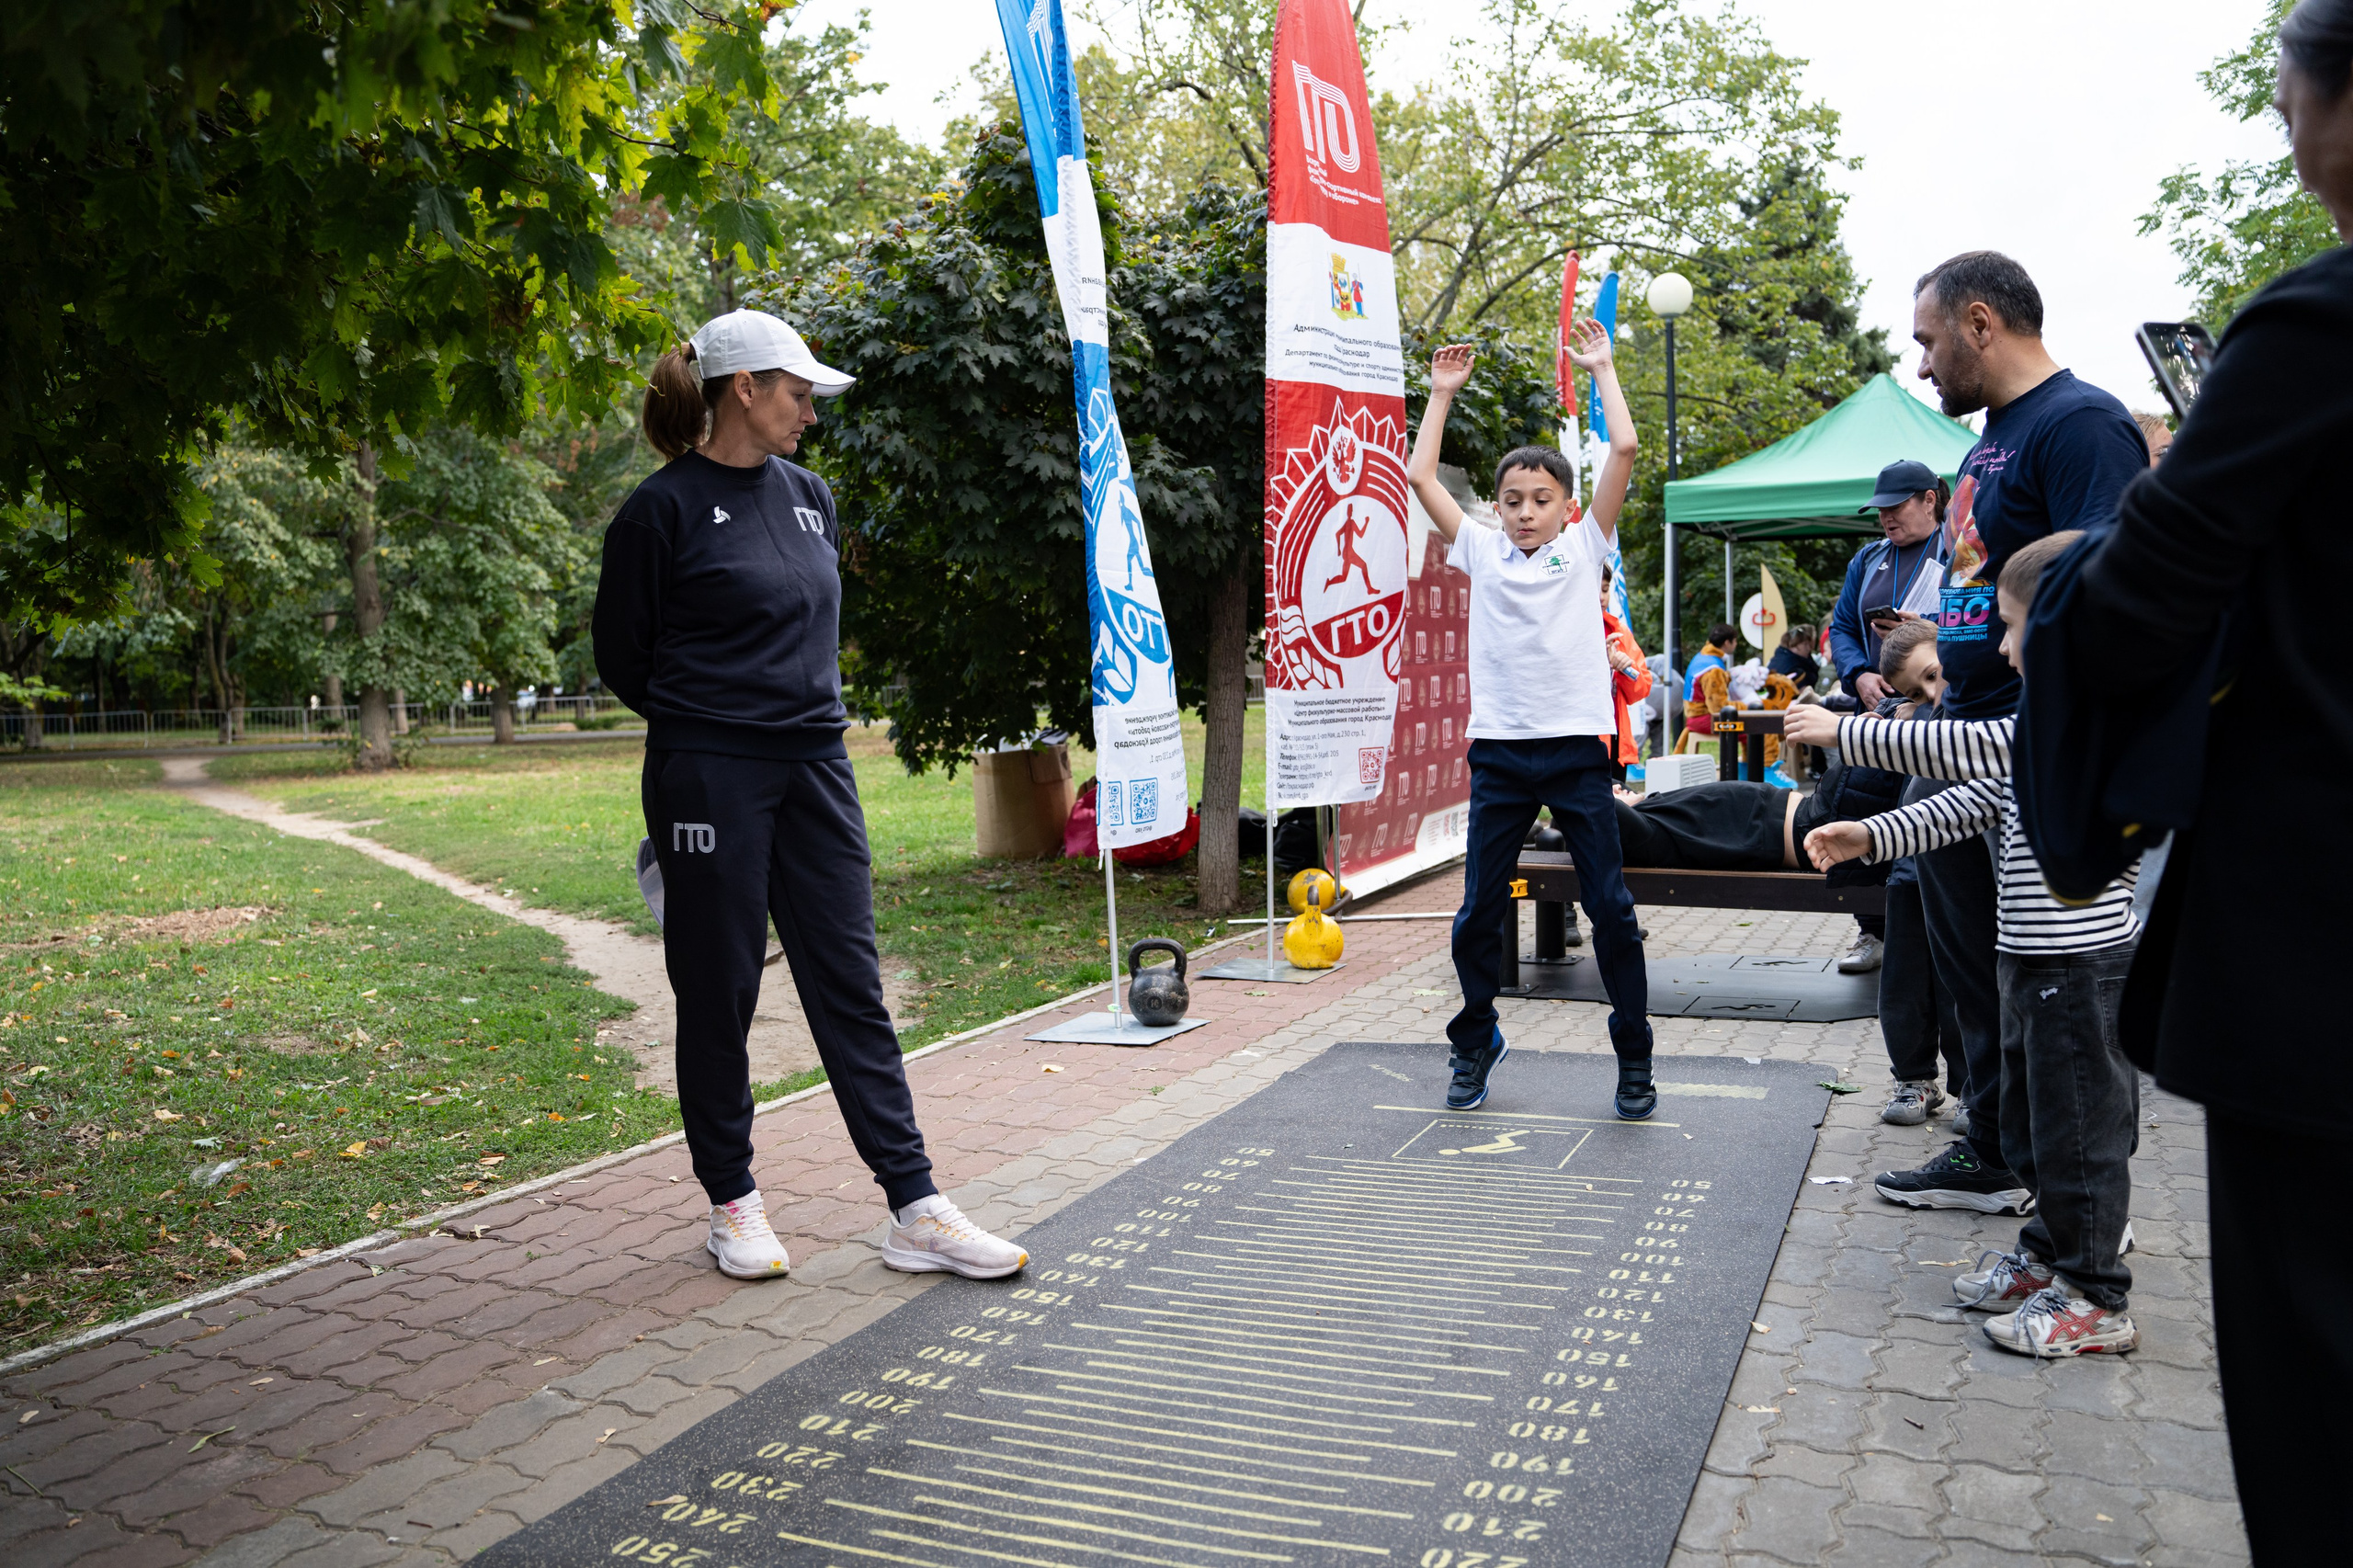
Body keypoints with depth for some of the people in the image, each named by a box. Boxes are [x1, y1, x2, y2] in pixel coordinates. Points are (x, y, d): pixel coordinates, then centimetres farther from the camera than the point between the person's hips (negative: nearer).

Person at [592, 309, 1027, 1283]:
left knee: (851, 986, 5)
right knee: (719, 996, 6)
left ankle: (915, 1210, 8)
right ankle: (733, 1204, 22)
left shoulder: (810, 497, 11)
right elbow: (623, 657, 0)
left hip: (815, 768, 6)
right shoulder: (664, 508, -7)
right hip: (710, 780, -5)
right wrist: (708, 724, 8)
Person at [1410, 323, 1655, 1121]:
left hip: (1576, 748, -1)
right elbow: (1419, 476, 7)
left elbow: (1624, 450, -1)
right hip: (1499, 749, 1)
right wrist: (1441, 394, 13)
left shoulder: (1585, 546, 6)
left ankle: (1633, 1054, 16)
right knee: (1478, 911, 6)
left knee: (1610, 907, 2)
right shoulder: (1481, 551, 10)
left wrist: (1601, 369, 8)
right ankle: (1475, 1042, 25)